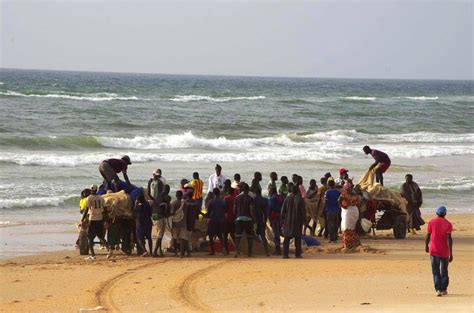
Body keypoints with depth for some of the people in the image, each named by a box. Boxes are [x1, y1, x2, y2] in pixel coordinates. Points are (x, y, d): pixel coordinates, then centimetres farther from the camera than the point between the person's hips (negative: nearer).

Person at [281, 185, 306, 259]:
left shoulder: (287, 199, -1)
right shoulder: (300, 199, -8)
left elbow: (283, 211, 2)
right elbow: (303, 211, -8)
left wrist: (282, 220, 9)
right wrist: (304, 220, 0)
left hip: (288, 221, 2)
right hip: (297, 222, -2)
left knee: (287, 238, 7)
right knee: (297, 238, 7)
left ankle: (285, 254, 1)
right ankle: (297, 254, 5)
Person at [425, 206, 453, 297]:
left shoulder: (431, 222, -3)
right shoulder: (448, 224, -7)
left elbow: (428, 236, 1)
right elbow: (449, 239, -13)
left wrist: (426, 246, 19)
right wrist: (451, 253, -13)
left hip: (434, 251, 0)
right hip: (444, 251, 0)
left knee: (436, 271, -1)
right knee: (444, 271, 15)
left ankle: (438, 289, -15)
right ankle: (444, 289, 20)